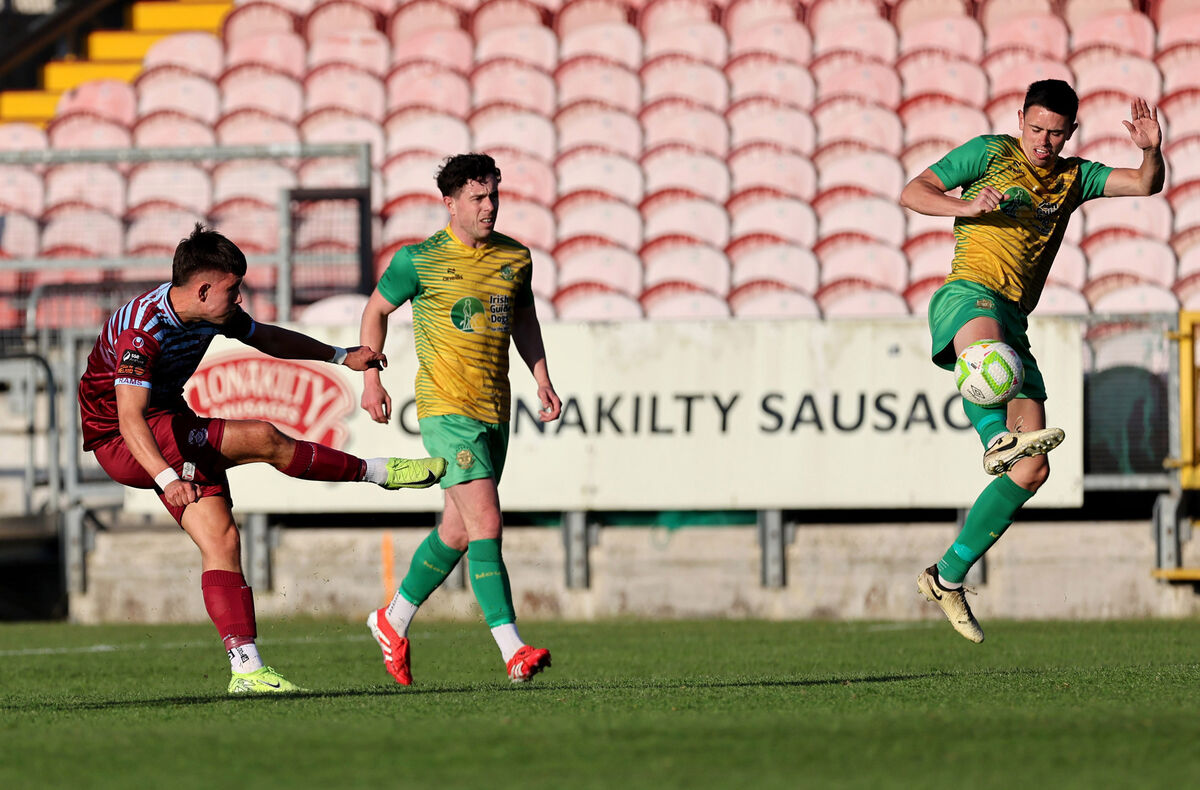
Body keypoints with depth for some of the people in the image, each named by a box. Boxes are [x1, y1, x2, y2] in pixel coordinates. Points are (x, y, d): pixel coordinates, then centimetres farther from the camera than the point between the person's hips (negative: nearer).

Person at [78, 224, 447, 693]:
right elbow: (130, 418, -39)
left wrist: (341, 356, 21)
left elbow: (266, 338, 18)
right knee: (263, 439, -19)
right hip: (119, 444, -9)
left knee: (221, 539, -6)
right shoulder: (143, 330, -30)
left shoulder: (214, 315, -2)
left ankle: (245, 669, -9)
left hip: (174, 432, 9)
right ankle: (377, 472, -2)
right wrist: (167, 478, -53)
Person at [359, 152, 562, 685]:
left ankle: (393, 621, 36)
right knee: (486, 525, -17)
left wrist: (541, 378, 14)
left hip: (495, 411, 6)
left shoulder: (515, 257, 8)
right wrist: (370, 377, 2)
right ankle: (513, 652, -23)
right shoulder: (420, 260, -6)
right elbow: (377, 310, 9)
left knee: (457, 531, 16)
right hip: (446, 408, -6)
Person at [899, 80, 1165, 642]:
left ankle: (947, 578, 6)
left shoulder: (1073, 177, 21)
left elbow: (1146, 185, 11)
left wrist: (1152, 150, -11)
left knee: (1033, 469, -3)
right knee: (987, 338, -45)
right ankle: (997, 439, -71)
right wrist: (967, 206, -13)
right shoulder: (989, 153, 8)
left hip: (1014, 322, 5)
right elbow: (912, 193, 5)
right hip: (969, 291, -5)